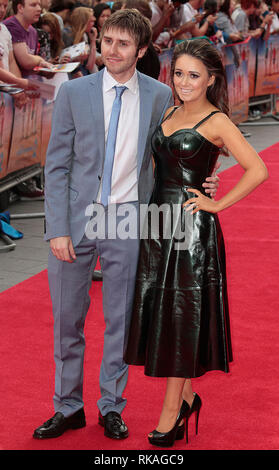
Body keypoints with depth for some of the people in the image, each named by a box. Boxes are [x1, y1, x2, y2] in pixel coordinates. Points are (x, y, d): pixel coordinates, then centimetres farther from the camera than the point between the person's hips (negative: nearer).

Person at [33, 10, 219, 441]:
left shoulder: (160, 96, 1)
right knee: (67, 319, 9)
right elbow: (57, 165, -2)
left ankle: (111, 407, 26)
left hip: (128, 222, 0)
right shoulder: (73, 92, -1)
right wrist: (57, 229, -9)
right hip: (77, 219, 0)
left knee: (120, 320, 9)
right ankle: (68, 407, 25)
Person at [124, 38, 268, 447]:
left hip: (192, 228, -7)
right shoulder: (169, 114, 12)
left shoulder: (217, 122, -8)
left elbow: (258, 170, -16)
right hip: (157, 223, 7)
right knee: (156, 310, 9)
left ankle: (171, 412, 10)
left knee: (182, 314, 0)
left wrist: (216, 204, -12)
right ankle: (186, 396, 26)